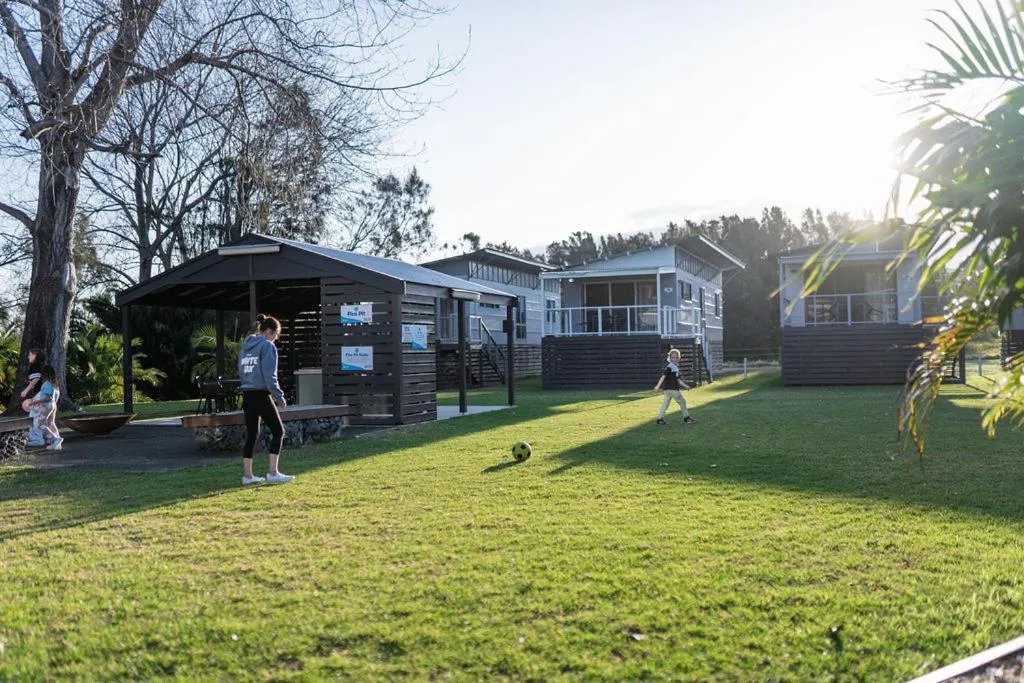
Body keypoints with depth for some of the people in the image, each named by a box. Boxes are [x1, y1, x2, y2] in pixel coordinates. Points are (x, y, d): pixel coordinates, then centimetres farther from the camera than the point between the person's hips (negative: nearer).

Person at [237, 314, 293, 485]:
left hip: (247, 395, 8)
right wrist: (279, 397, -9)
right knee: (278, 431, 1)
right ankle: (272, 472, -2)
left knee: (251, 434, 12)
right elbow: (269, 376, -15)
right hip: (261, 395, -8)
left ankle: (247, 475, 13)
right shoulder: (267, 346, -9)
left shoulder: (245, 346, 15)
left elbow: (241, 373, 17)